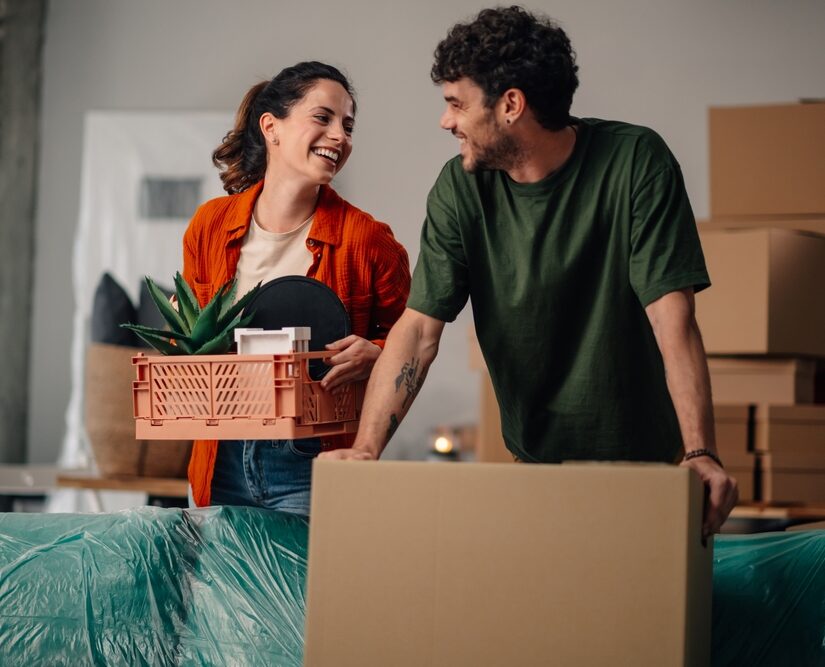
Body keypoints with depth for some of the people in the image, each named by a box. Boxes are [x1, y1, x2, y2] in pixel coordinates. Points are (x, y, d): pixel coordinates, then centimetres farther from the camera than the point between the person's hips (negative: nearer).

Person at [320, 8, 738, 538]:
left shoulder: (636, 162, -15)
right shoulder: (461, 188, -6)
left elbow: (672, 318, -21)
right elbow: (421, 328, -11)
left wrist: (701, 453, -33)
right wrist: (364, 451, -25)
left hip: (641, 457, -3)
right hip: (534, 454, 3)